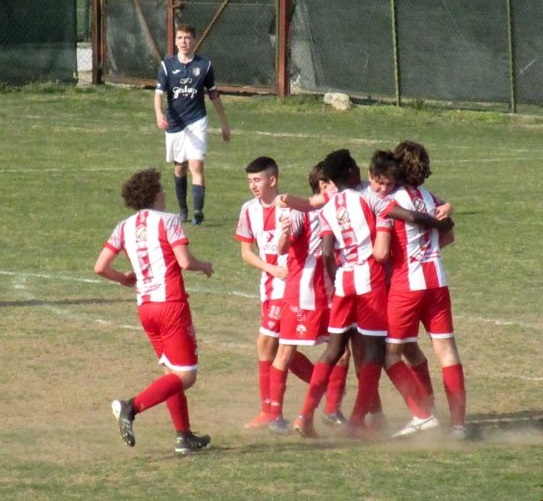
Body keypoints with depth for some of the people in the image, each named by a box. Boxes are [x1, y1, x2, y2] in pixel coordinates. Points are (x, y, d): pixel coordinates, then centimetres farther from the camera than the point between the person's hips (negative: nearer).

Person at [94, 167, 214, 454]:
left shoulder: (124, 228, 8)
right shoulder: (168, 221, -7)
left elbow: (100, 268, 3)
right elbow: (185, 261, -15)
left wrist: (124, 279, 23)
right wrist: (204, 266, 6)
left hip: (145, 307, 7)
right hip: (171, 304, -7)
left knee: (173, 373, 17)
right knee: (185, 376, -5)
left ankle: (184, 436, 14)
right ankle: (132, 407, -23)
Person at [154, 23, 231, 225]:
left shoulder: (204, 65, 0)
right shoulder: (167, 65, -1)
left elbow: (214, 95, 9)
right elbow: (159, 93, -8)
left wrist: (224, 123, 14)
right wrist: (159, 114, -28)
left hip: (197, 122, -2)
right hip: (174, 124, 2)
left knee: (196, 165, -15)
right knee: (179, 168, 13)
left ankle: (198, 211, -23)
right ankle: (182, 209, 29)